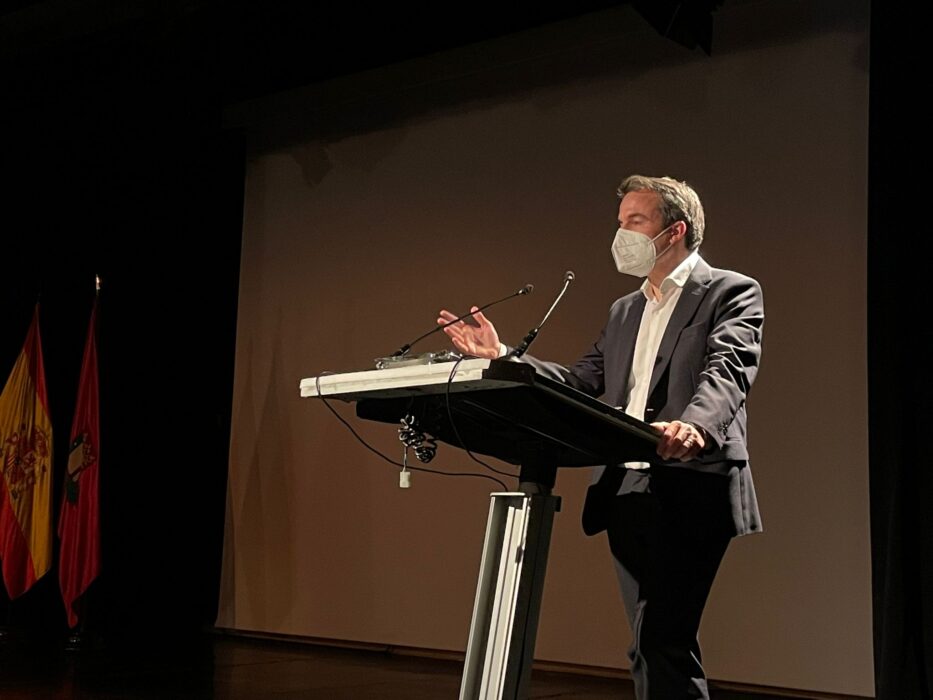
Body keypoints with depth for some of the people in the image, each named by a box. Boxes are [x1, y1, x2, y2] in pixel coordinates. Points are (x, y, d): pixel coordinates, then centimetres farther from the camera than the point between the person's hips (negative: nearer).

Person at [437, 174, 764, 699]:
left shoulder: (732, 292, -1)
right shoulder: (623, 311, 22)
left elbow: (726, 370, -18)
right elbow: (581, 383, 16)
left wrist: (693, 426, -39)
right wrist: (502, 358, 6)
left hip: (689, 492, -7)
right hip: (625, 493, 8)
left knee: (662, 641, -15)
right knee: (653, 649, 11)